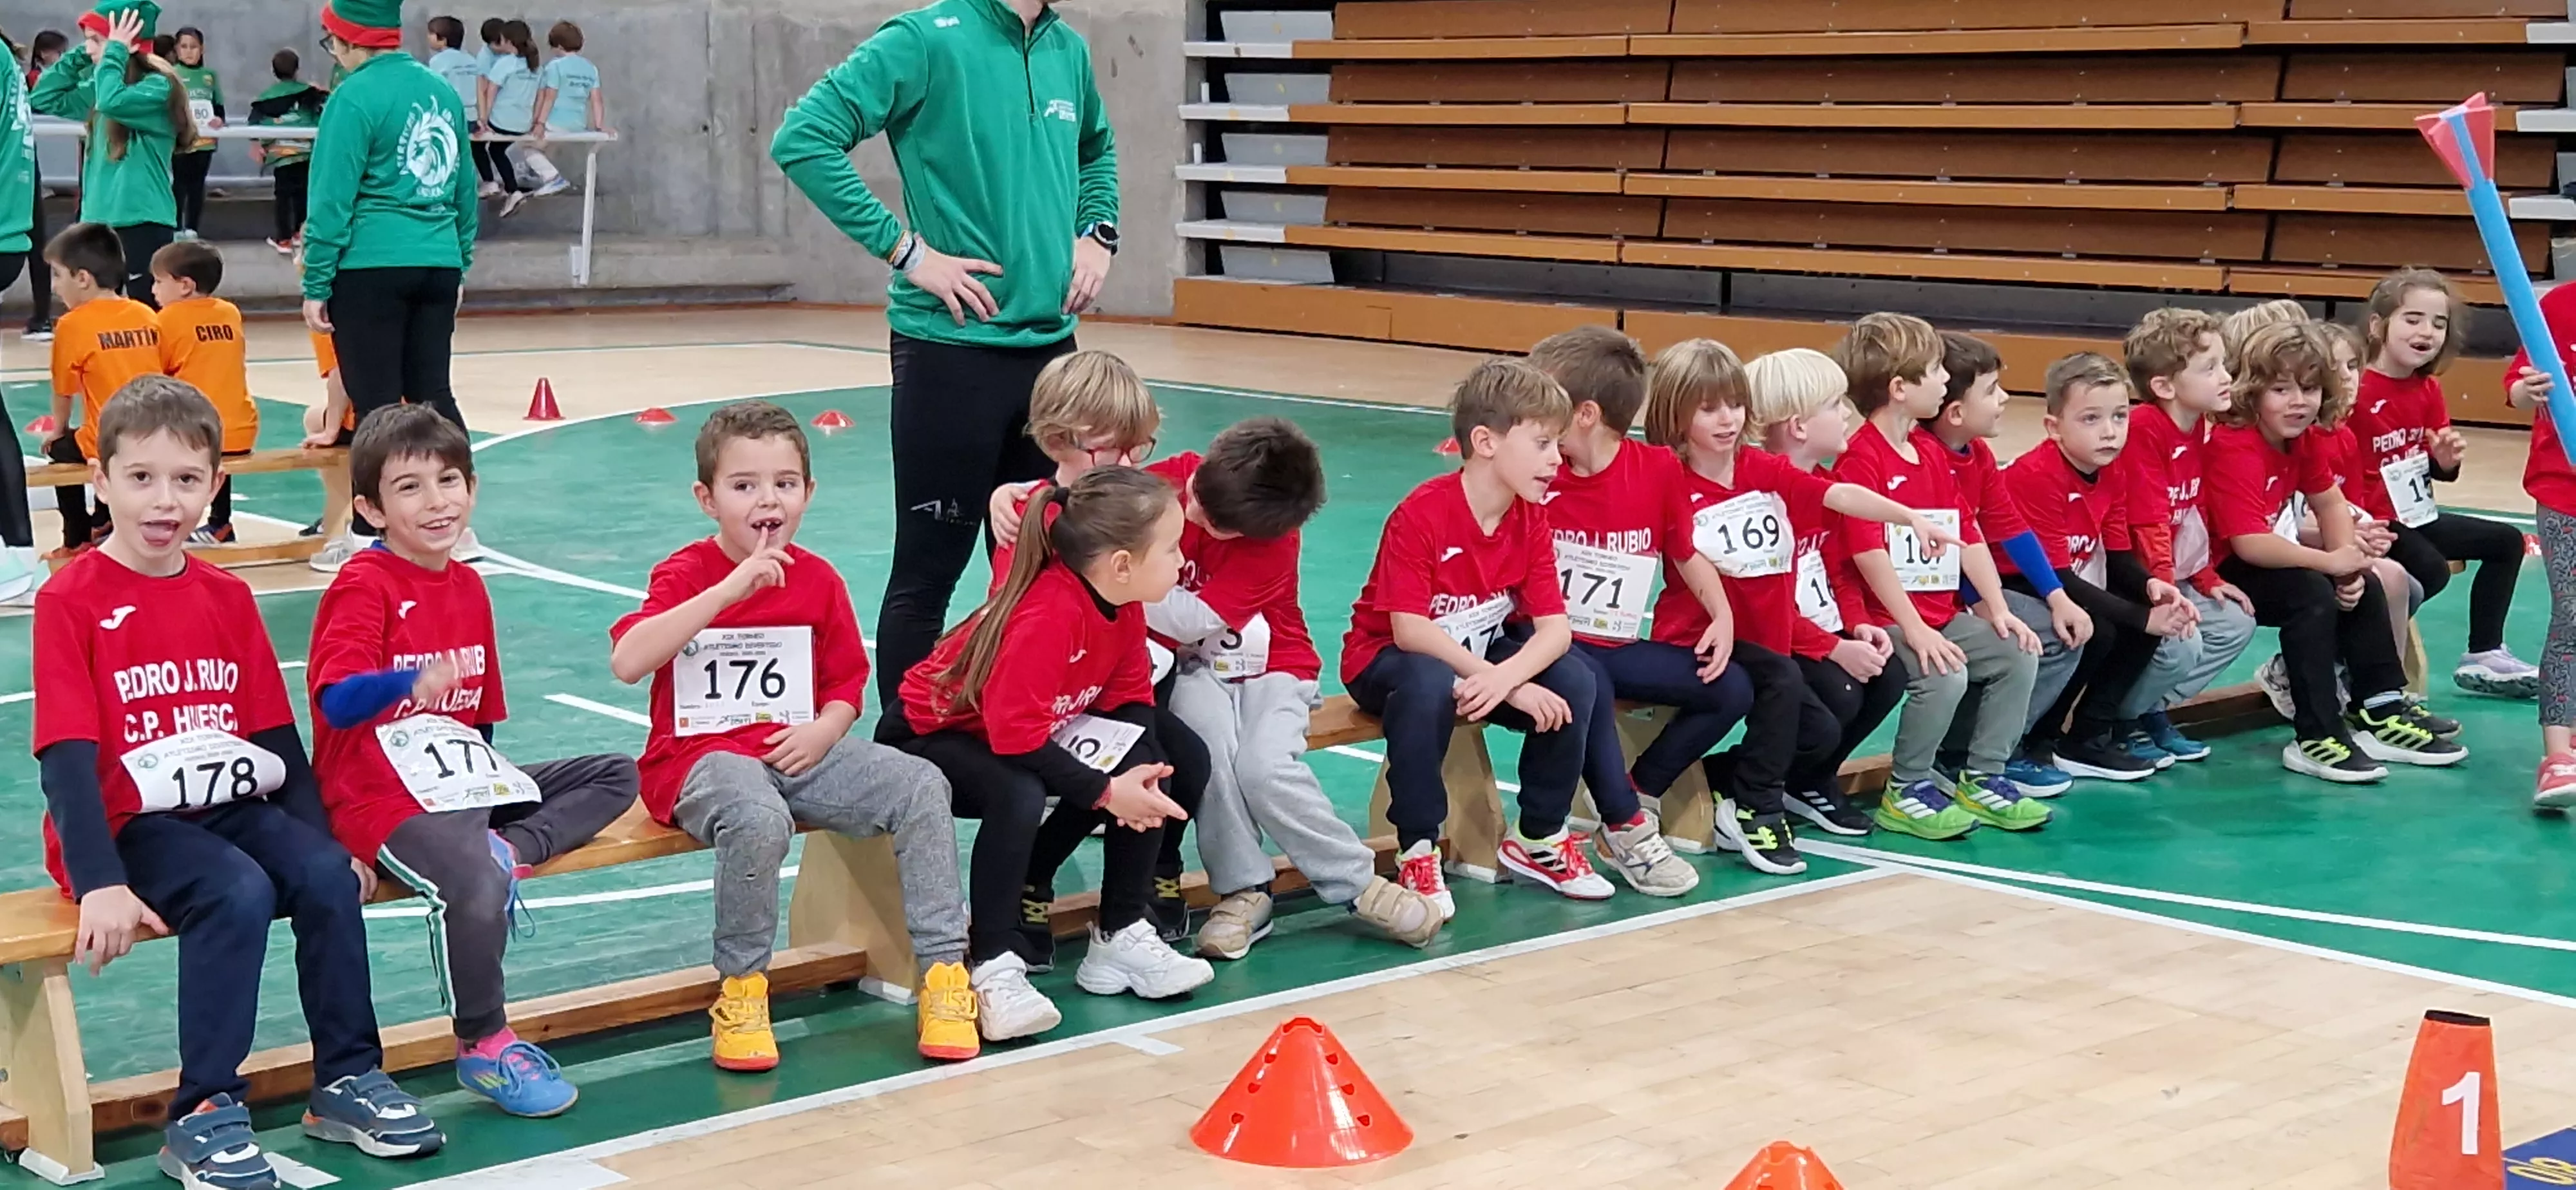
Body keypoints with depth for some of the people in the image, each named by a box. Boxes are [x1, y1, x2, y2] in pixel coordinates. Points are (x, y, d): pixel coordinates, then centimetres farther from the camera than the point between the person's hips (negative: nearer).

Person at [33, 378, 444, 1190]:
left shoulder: (228, 599, 11)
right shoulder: (69, 602, -7)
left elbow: (276, 736, 11)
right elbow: (67, 757, -14)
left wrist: (325, 839, 0)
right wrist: (101, 883, -25)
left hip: (232, 808, 5)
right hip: (128, 822, -5)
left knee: (328, 877, -20)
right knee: (238, 893, -31)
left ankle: (347, 1080, -3)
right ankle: (204, 1115, -21)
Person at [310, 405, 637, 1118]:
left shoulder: (468, 587, 14)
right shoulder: (364, 587, -9)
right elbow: (337, 702, -24)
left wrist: (497, 781, 7)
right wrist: (413, 682, -41)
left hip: (465, 787, 8)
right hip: (383, 798, -8)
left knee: (616, 777, 8)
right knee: (476, 884, -34)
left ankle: (512, 848, -16)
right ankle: (484, 1049, -12)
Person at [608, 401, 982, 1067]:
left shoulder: (819, 580, 7)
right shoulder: (686, 575, -6)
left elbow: (847, 681, 15)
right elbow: (626, 662, -24)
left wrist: (824, 730, -10)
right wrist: (729, 589, -29)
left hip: (798, 752, 5)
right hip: (702, 756, -5)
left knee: (922, 788, -15)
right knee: (758, 819, -38)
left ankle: (944, 970, -6)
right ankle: (741, 991, -17)